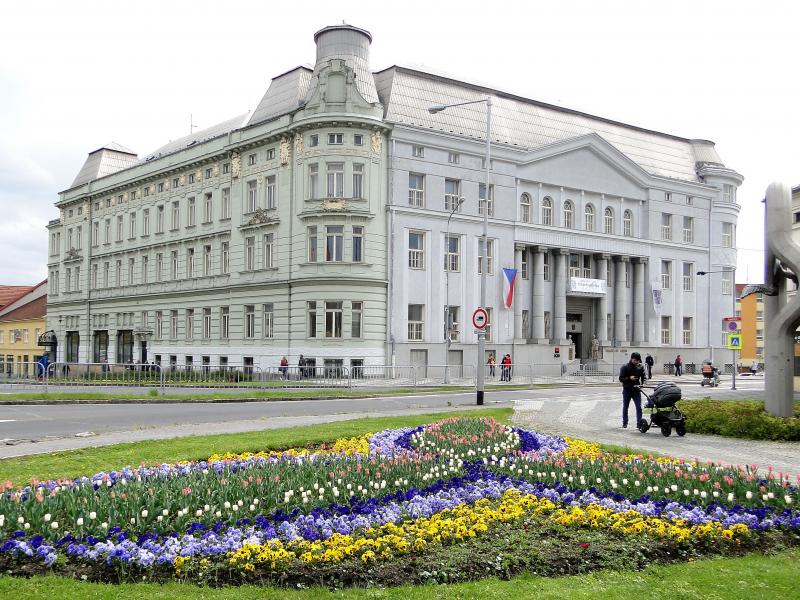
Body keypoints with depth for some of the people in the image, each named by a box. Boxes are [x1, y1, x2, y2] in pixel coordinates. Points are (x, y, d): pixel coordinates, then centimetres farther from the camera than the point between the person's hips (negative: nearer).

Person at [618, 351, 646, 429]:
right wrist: (629, 378, -22)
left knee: (639, 407, -6)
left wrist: (642, 383, -9)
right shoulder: (625, 367, -5)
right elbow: (621, 379, -7)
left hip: (636, 390, 2)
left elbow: (643, 377, 11)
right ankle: (625, 423, 21)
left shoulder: (640, 367, 4)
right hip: (627, 390, -1)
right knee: (625, 407, 9)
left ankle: (639, 423, -4)